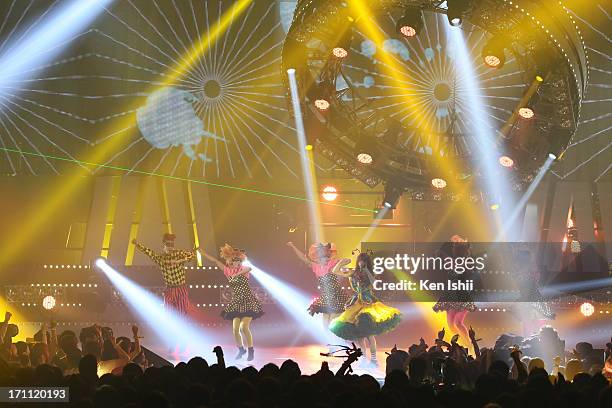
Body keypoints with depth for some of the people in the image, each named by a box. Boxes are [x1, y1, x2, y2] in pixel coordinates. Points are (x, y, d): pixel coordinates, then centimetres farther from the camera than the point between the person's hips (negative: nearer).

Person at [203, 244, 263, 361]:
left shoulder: (243, 269, -7)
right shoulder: (228, 271, 8)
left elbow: (249, 268, -31)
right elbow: (215, 261, 8)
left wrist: (237, 274, -38)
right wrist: (202, 252, 8)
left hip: (248, 302, -5)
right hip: (236, 303, 5)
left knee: (244, 327, -15)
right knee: (235, 329, -2)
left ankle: (251, 350, 0)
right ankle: (241, 349, 21)